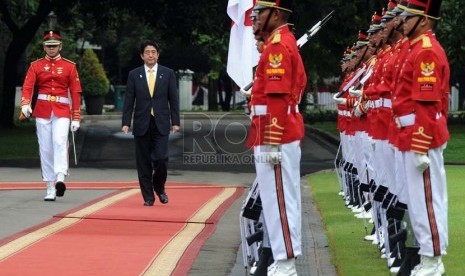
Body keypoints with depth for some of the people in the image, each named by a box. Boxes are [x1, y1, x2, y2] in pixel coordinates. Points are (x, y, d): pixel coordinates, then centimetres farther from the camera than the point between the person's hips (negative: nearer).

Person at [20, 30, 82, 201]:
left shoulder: (69, 66, 7)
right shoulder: (36, 66, 7)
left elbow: (75, 92, 4)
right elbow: (27, 86, -6)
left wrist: (76, 118, -1)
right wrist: (25, 104, -26)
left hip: (62, 112, -2)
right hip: (42, 111, 2)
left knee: (60, 141, -24)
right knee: (45, 149, 2)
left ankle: (60, 179, -37)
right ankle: (50, 189, 7)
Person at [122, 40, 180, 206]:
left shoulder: (168, 74, 5)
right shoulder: (134, 75, 6)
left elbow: (173, 99, 6)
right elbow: (129, 101, 5)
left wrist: (175, 122, 0)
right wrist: (126, 123, -3)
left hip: (161, 124, -1)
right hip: (142, 124, 1)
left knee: (161, 158, -11)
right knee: (144, 163, 2)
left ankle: (159, 187, 15)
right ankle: (148, 197, 10)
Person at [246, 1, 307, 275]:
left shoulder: (277, 46, -16)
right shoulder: (287, 42, 15)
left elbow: (277, 98, -21)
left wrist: (271, 143, -22)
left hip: (275, 138, -10)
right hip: (287, 134, 10)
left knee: (278, 200, -6)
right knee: (285, 198, 13)